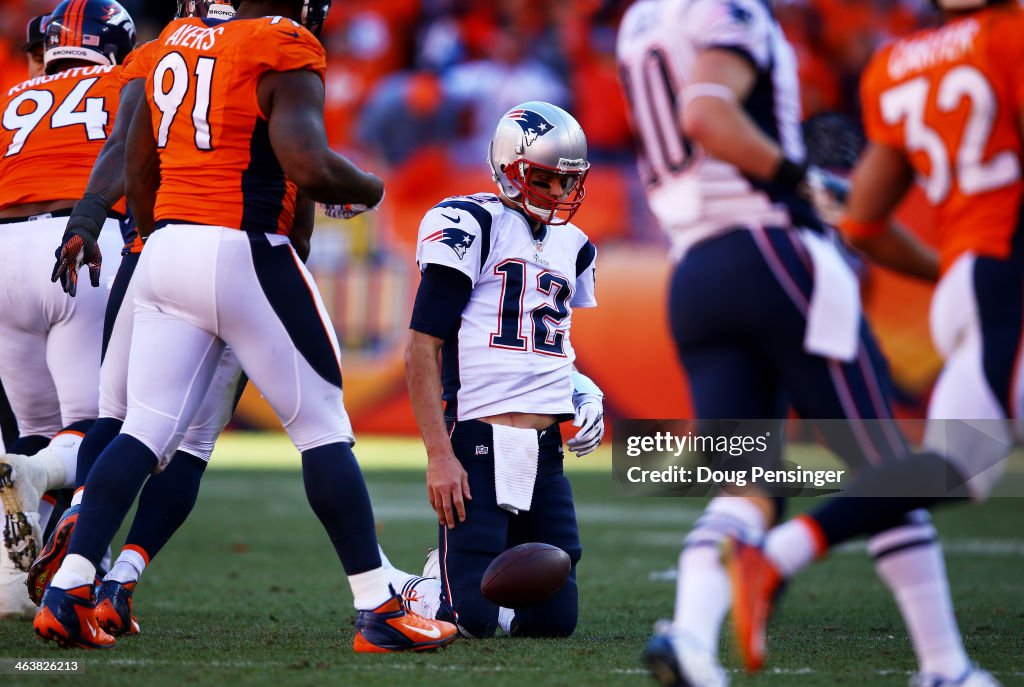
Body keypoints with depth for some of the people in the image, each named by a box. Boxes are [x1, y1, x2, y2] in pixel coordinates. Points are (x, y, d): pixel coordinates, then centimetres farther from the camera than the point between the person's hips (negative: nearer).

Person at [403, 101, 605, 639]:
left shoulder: (571, 247, 17)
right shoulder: (471, 226, -6)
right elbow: (423, 351, -9)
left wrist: (584, 394, 7)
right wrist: (438, 454, -16)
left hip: (546, 452, 7)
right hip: (478, 446, -7)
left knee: (555, 618, 2)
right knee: (472, 619, -11)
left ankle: (474, 590, 31)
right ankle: (406, 594, 22)